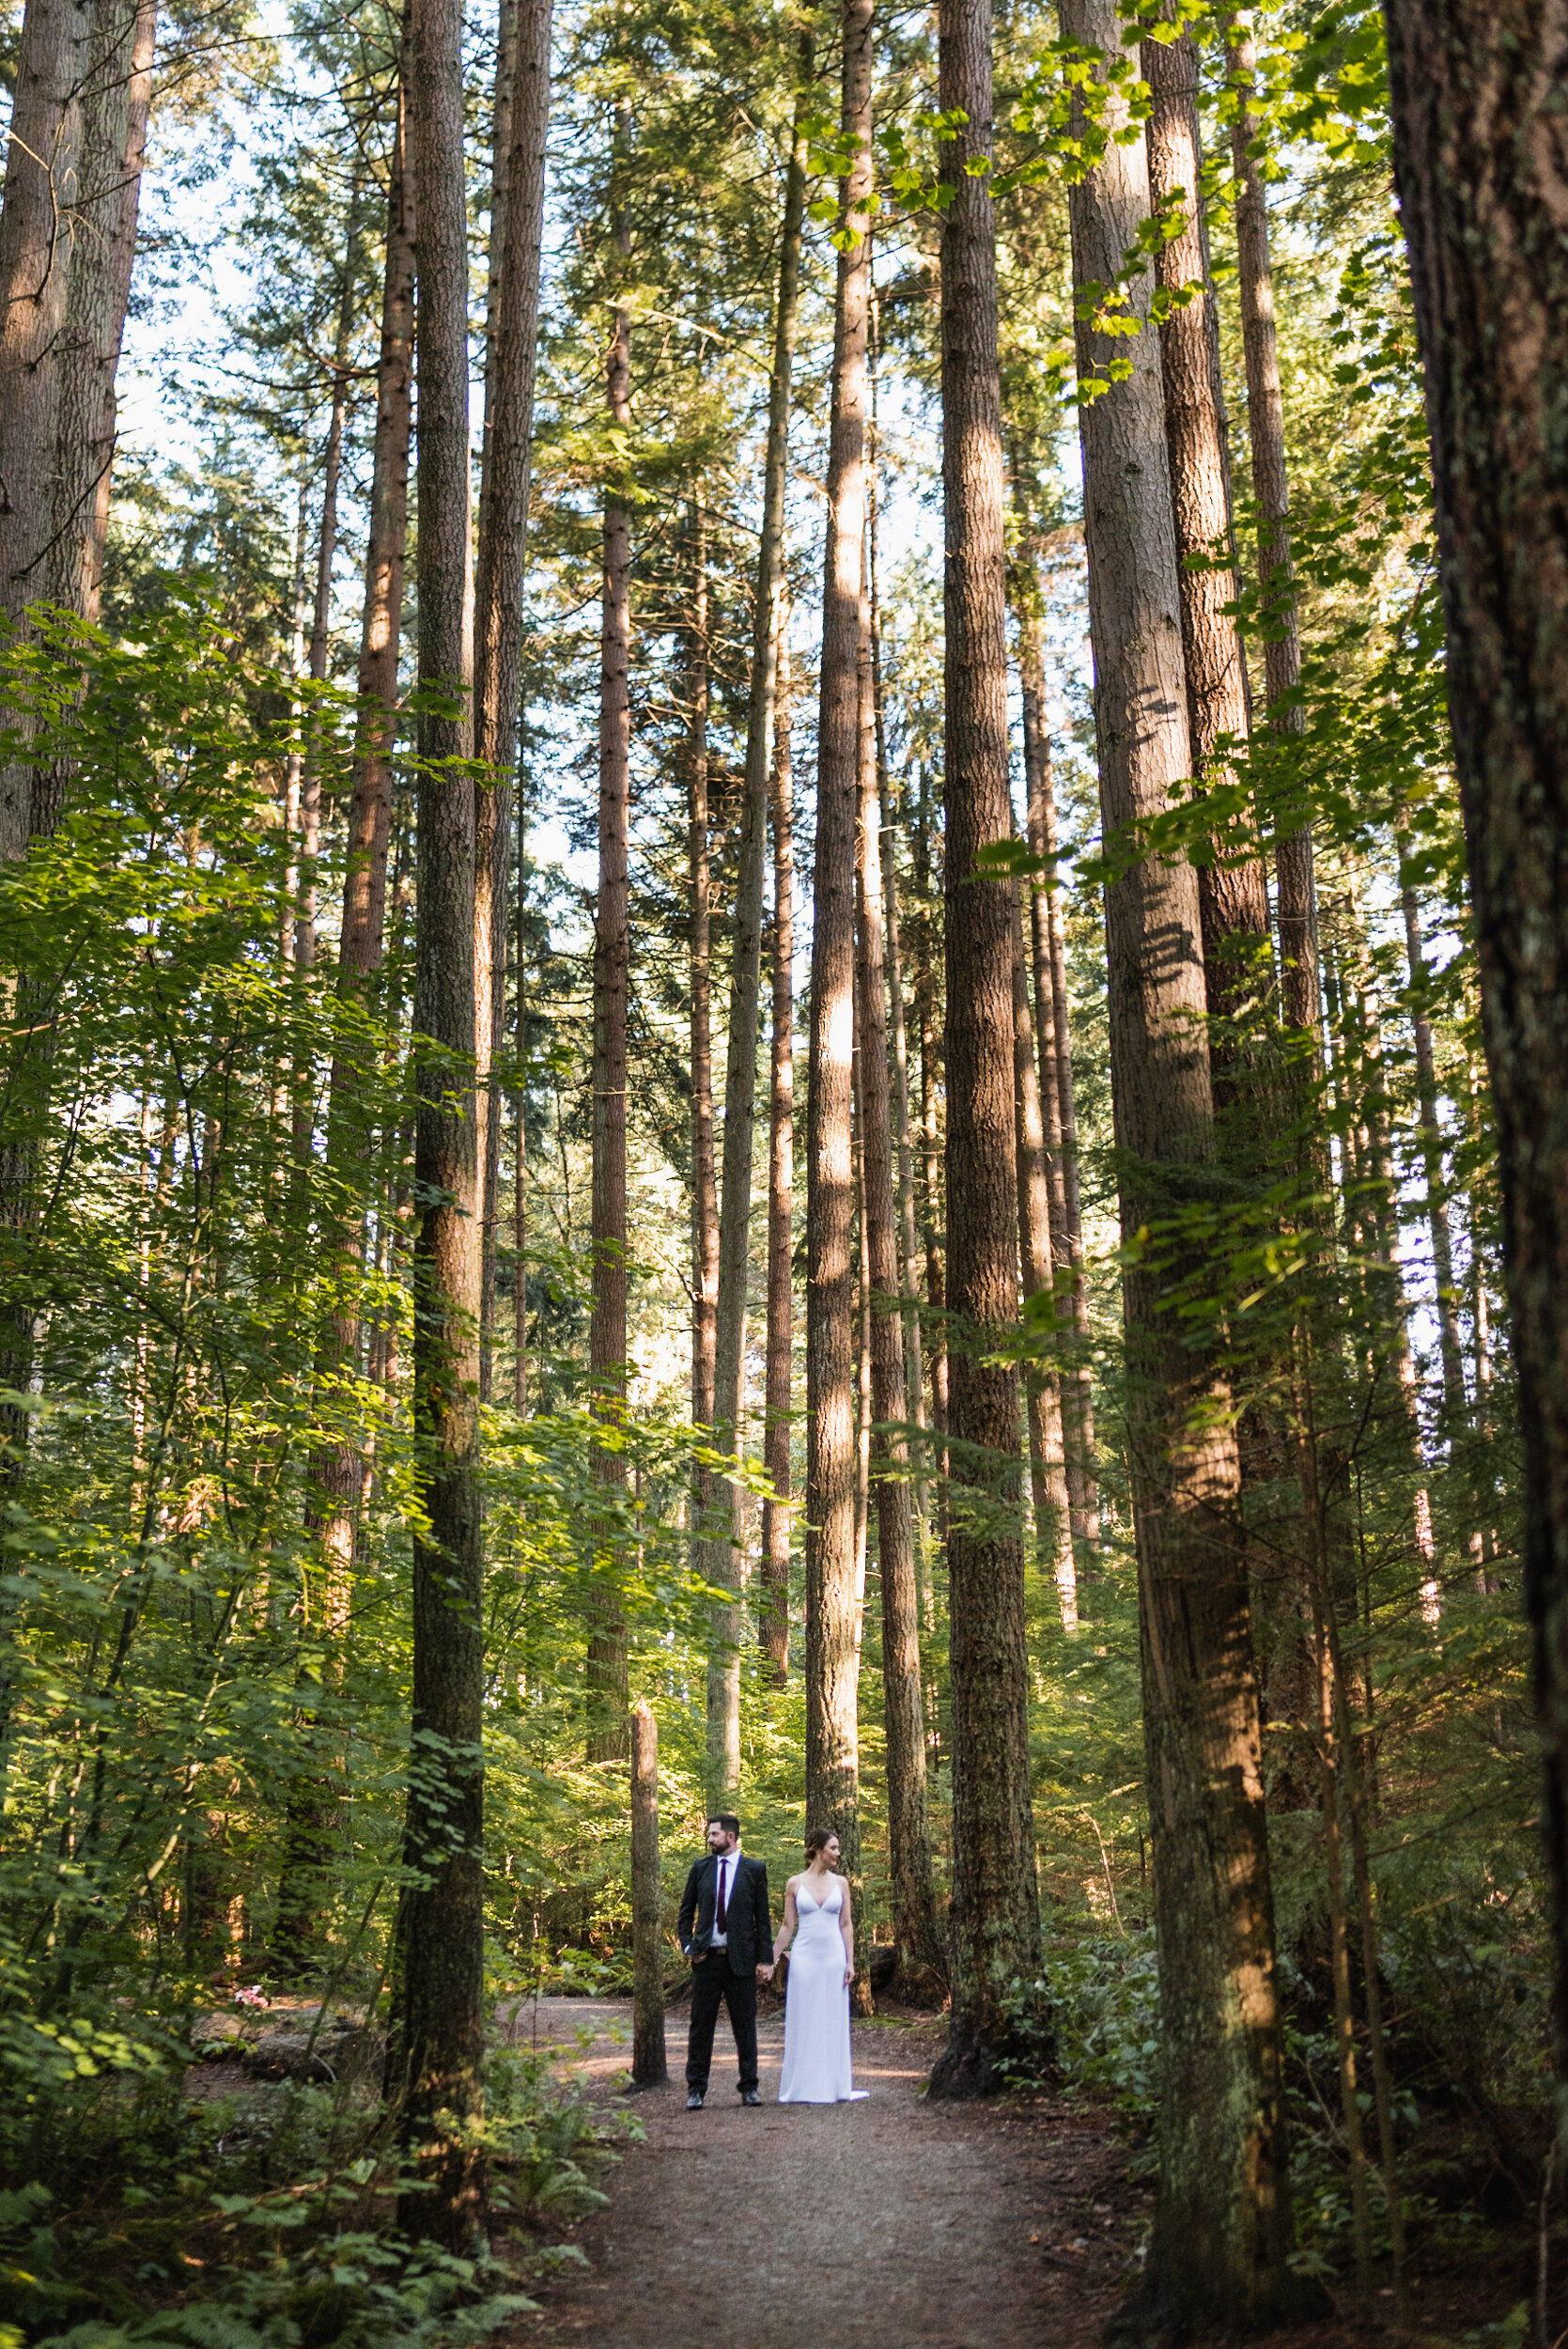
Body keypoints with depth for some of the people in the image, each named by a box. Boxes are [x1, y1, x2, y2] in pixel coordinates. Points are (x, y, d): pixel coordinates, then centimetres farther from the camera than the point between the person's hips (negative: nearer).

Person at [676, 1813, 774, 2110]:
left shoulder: (754, 1869, 1)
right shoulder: (700, 1868, 8)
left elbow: (763, 1918, 2)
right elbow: (686, 1912, 14)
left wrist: (765, 1959, -2)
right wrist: (687, 1946, 1)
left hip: (741, 1959, -2)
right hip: (707, 1959, 2)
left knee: (745, 2026, 5)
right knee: (701, 2026, 3)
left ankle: (749, 2088, 15)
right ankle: (696, 2089, 9)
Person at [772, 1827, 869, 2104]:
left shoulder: (840, 1883, 6)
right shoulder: (795, 1883, 1)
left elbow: (846, 1924, 6)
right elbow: (788, 1925, 5)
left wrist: (850, 1961, 0)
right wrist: (772, 1959, 2)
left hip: (834, 1957, 1)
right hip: (804, 1957, -1)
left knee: (834, 2021, 4)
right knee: (803, 2022, 2)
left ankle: (836, 2086, 11)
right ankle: (803, 2088, 8)